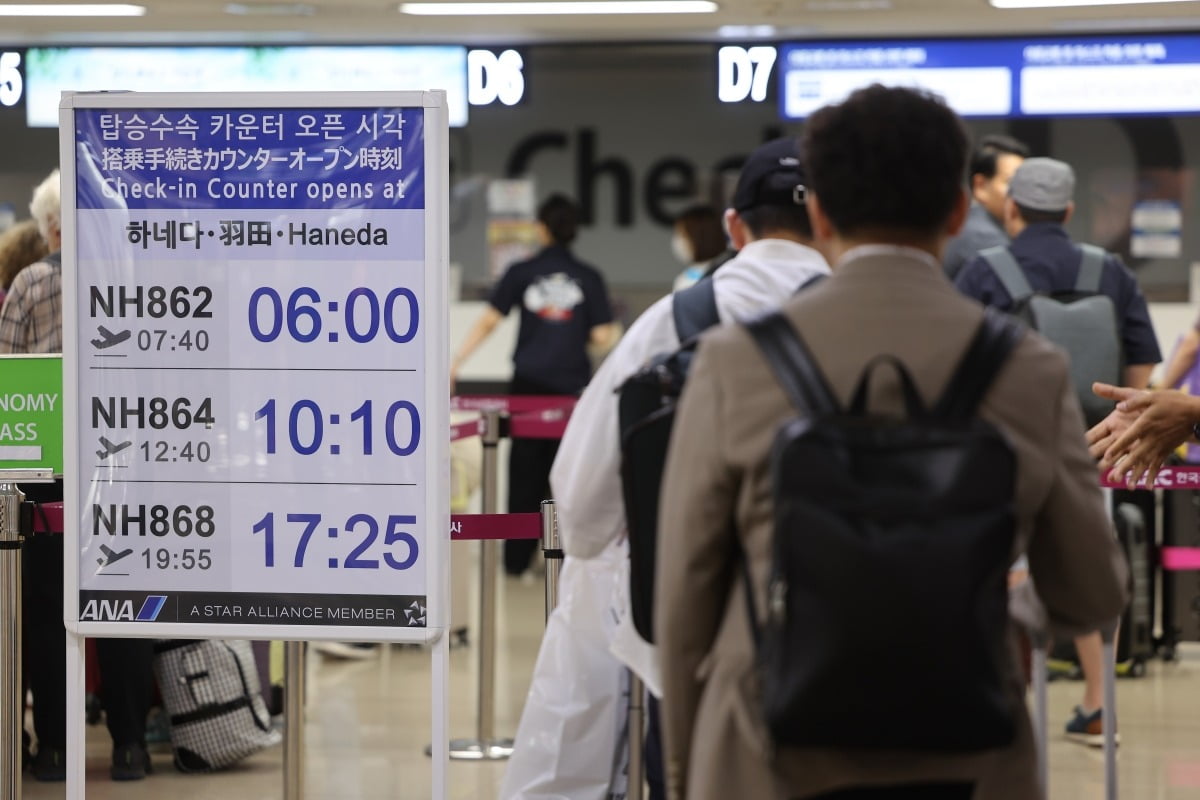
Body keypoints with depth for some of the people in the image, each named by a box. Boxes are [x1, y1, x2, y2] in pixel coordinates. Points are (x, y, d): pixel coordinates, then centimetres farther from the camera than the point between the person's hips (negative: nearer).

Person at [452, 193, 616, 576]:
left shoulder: (521, 273, -1)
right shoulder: (589, 278, -1)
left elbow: (488, 322, -4)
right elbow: (602, 337, -3)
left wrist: (455, 363, -1)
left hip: (529, 383, 0)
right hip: (572, 384, 0)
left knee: (525, 471, 8)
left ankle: (517, 557, 11)